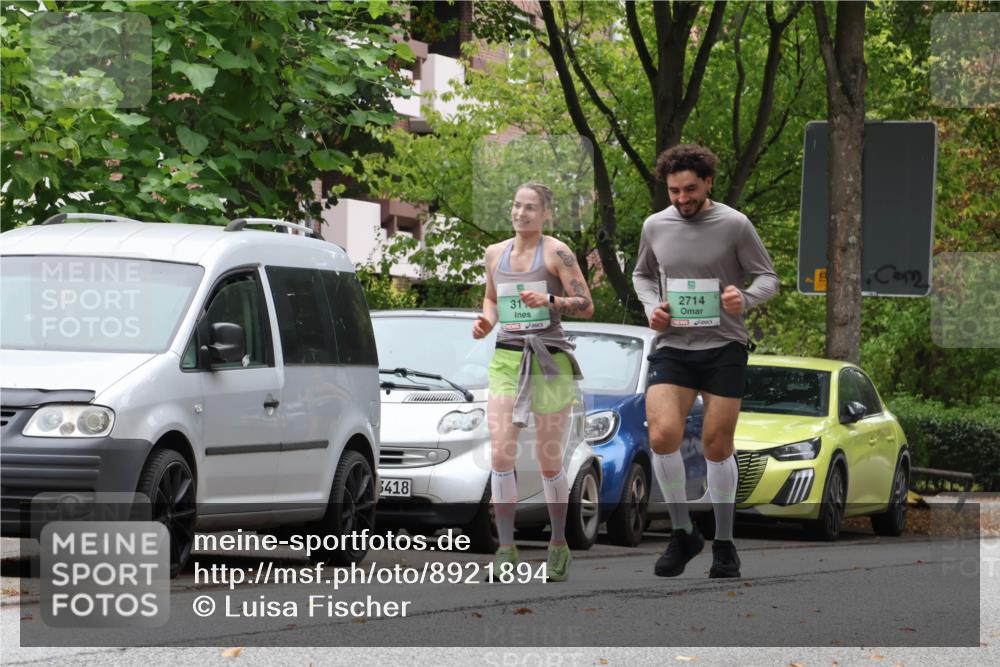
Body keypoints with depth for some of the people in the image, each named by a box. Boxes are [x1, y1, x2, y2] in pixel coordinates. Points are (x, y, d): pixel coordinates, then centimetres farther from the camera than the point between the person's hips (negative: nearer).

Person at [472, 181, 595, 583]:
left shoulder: (556, 252, -3)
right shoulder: (495, 253, 12)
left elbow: (586, 306, -6)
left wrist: (549, 300, -21)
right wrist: (487, 319, 8)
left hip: (550, 360, -3)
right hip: (506, 358, 3)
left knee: (549, 461, 2)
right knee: (501, 454, -12)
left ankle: (559, 547, 19)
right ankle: (506, 550, -9)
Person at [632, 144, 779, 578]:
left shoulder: (734, 225, -6)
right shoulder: (655, 226, 4)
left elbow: (768, 277, 0)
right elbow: (642, 275, 21)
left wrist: (745, 298, -22)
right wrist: (651, 306, 0)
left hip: (724, 348, -2)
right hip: (672, 347, 2)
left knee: (718, 447, 3)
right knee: (662, 436, -17)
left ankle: (724, 543, 19)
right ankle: (682, 534, 1)